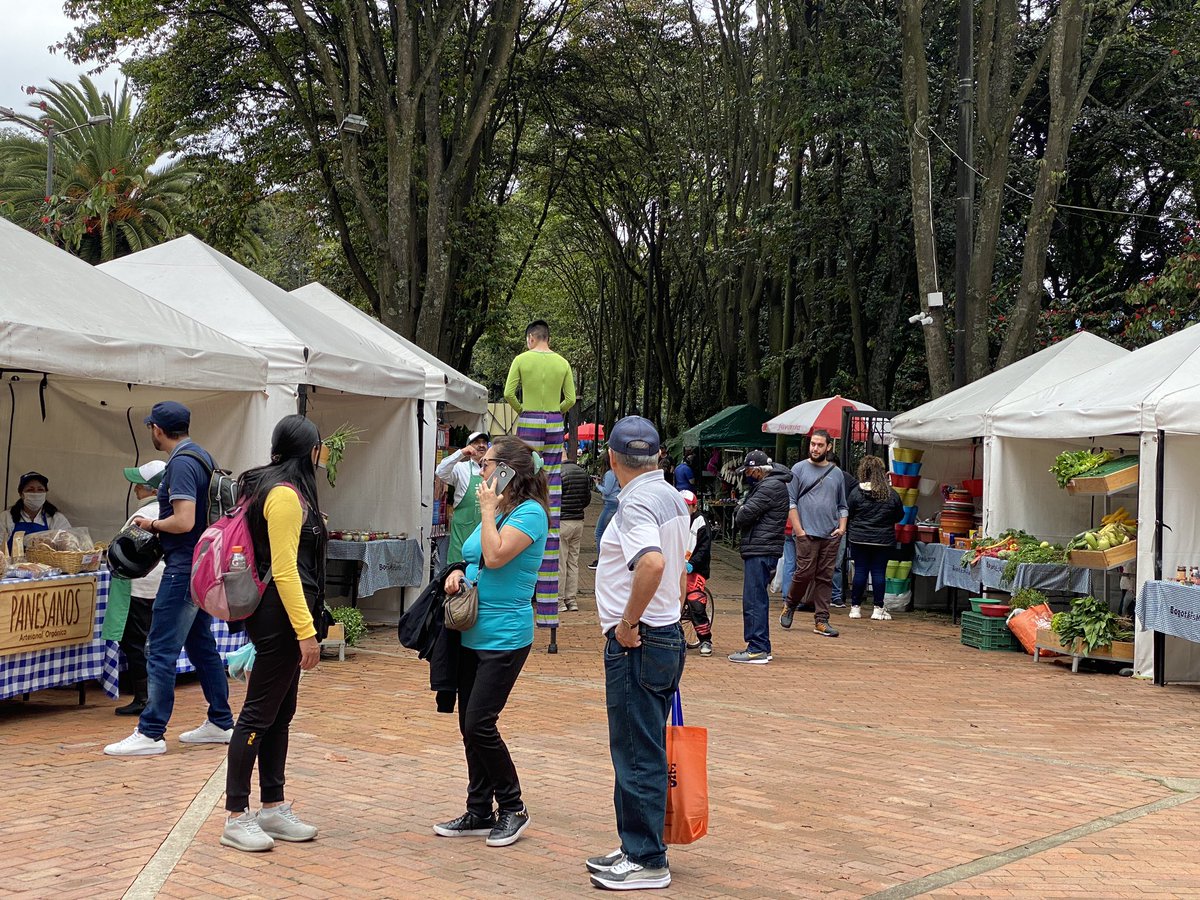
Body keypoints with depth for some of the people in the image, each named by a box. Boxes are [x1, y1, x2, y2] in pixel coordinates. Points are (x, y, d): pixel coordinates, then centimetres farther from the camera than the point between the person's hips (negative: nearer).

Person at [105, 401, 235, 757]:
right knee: (202, 644, 16)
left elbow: (183, 521, -25)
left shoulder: (181, 463, -17)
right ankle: (221, 723, 23)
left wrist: (151, 524, -7)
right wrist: (159, 523, 11)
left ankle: (150, 734, -4)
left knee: (161, 650, -6)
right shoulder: (201, 456, 13)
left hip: (185, 568, -10)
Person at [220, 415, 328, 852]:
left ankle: (274, 808, 23)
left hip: (277, 617, 10)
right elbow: (284, 570, -21)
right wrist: (306, 631, -22)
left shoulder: (270, 486, 14)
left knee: (280, 714, 14)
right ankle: (236, 817, 4)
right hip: (281, 617, -10)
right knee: (259, 714, -4)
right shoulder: (286, 494, -17)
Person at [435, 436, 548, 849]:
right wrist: (458, 573, 1)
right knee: (469, 725, 10)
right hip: (473, 635, 9)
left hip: (505, 639, -9)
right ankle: (479, 813, 21)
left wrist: (489, 509, -14)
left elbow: (496, 557, -24)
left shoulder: (529, 512, -12)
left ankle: (512, 808, 8)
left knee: (479, 724, -10)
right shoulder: (494, 511, 15)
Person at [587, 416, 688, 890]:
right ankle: (637, 847, 26)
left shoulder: (636, 503, -17)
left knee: (638, 756, -2)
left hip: (635, 643, -10)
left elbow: (653, 563, -34)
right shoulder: (673, 498, 12)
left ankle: (647, 861, 5)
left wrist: (628, 622, -23)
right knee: (641, 752, 17)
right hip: (667, 634, 10)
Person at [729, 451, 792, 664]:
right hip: (760, 550, 11)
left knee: (754, 600, -9)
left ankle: (757, 649, -7)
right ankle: (761, 647, 21)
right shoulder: (766, 484, 20)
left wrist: (738, 516, 3)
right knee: (759, 599, 15)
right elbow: (743, 509, 18)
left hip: (761, 550, -11)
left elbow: (746, 513, -17)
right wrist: (741, 508, -2)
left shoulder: (770, 487, -14)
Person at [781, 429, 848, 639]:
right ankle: (789, 605, 16)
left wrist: (842, 527, 4)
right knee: (805, 572, -9)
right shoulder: (799, 469, 3)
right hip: (807, 533, -4)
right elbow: (791, 502, -1)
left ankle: (821, 621, 5)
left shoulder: (836, 473, 14)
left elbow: (842, 505, 19)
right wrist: (798, 530, -9)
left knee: (825, 577, 2)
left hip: (831, 535, 4)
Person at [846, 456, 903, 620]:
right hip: (884, 540, 0)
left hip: (859, 539, 0)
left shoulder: (856, 492, -8)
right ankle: (878, 608, 6)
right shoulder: (891, 494, -5)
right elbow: (900, 516, 6)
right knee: (879, 572, 4)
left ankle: (855, 607, 9)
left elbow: (848, 513, 0)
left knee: (860, 571, 6)